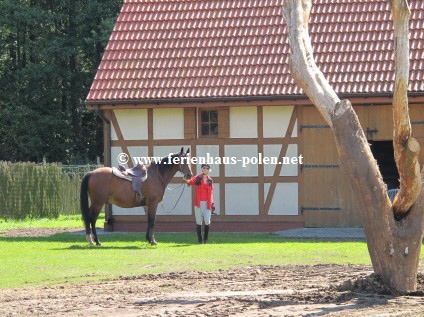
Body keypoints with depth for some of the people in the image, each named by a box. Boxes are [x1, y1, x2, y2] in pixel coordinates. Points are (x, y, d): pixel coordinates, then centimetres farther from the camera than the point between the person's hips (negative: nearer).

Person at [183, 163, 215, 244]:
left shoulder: (210, 181, 13)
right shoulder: (197, 178, 3)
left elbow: (211, 192, 14)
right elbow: (191, 181, -17)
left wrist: (212, 203, 7)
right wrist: (186, 180, -40)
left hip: (207, 203, 1)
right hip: (198, 203, -1)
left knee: (207, 221, -9)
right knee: (199, 221, 2)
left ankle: (205, 239, 6)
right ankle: (199, 239, 9)